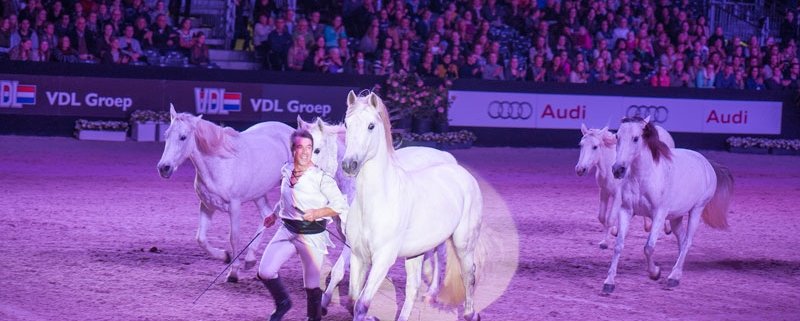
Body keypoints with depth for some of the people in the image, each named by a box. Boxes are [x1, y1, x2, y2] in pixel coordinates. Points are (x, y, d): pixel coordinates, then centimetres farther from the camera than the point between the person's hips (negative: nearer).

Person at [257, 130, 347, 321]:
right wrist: (274, 215, 32)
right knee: (265, 272, -5)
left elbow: (340, 205, -12)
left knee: (312, 284, 4)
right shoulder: (286, 170, 3)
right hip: (287, 230, 5)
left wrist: (317, 213, -25)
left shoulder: (321, 177, -15)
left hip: (312, 234, -5)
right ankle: (282, 303, 23)